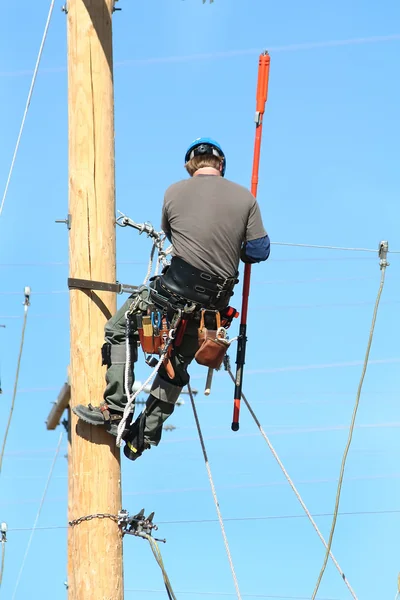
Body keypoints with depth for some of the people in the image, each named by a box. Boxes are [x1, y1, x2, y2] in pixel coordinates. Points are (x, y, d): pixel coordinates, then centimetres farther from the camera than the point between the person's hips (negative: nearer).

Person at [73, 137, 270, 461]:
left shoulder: (175, 192, 0)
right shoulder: (245, 197, 2)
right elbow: (260, 251, 4)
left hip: (177, 287, -3)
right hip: (215, 302, 3)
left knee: (119, 331, 15)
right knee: (177, 364, 19)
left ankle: (115, 411, 7)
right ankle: (146, 434, 23)